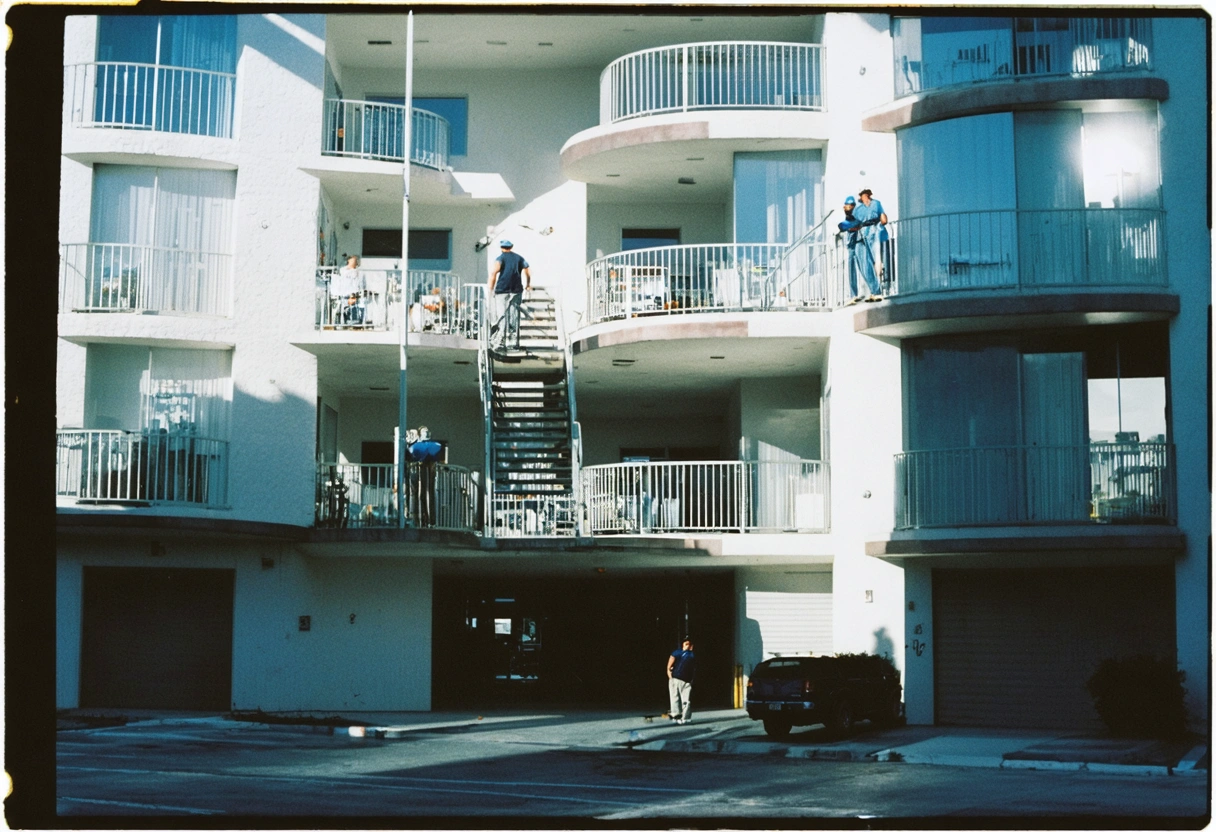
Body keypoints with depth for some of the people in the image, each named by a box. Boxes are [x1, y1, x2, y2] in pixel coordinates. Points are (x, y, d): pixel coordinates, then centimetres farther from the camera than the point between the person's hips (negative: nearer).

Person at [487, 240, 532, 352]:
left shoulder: (500, 258, -1)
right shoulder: (519, 258, 12)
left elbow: (493, 272, -15)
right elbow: (528, 270, 9)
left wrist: (491, 288, -10)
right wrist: (528, 284, 24)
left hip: (502, 291, -4)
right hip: (516, 291, 4)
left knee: (501, 316, -5)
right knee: (514, 316, 10)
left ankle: (500, 343, -12)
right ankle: (513, 342, 11)